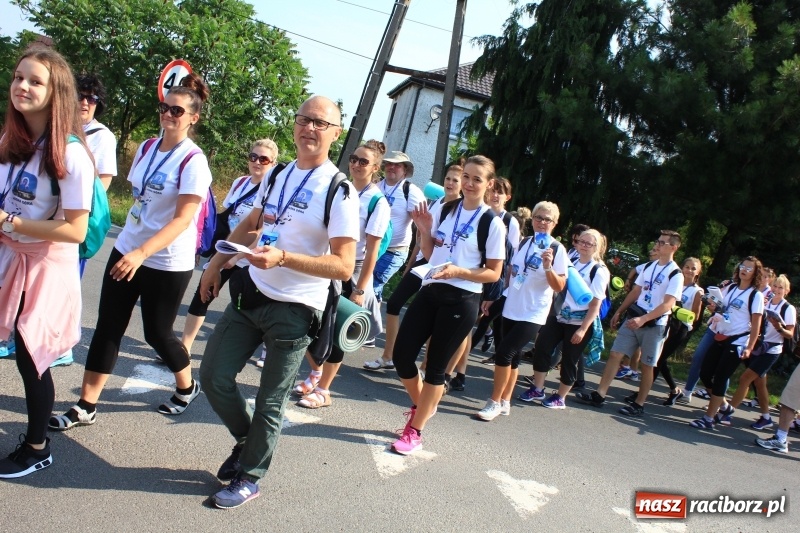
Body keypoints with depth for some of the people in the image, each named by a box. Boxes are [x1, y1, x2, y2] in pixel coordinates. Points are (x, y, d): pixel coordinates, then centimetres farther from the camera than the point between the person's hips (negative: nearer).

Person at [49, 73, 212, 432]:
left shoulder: (193, 161, -16)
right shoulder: (146, 148, 5)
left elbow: (183, 219, -22)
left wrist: (141, 253, -31)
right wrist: (130, 249, 18)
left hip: (167, 263, -6)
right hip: (126, 249, 6)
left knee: (156, 333, 6)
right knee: (107, 327, 6)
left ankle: (186, 387, 33)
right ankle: (86, 406, 14)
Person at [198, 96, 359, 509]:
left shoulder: (340, 191, -15)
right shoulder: (277, 175, 7)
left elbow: (344, 266, -20)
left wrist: (283, 258, -30)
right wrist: (217, 264, 19)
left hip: (294, 310, -6)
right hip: (250, 294, 6)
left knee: (270, 402, 7)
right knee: (214, 376, 9)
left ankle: (249, 478, 27)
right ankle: (247, 440, 35)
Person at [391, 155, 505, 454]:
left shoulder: (492, 224, -6)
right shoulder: (445, 210, 8)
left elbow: (494, 273, -5)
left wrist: (459, 272, -19)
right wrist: (424, 231, -4)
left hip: (462, 301, -5)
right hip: (430, 292, 5)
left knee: (435, 366, 3)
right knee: (402, 355, 3)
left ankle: (415, 432, 17)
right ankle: (422, 405, 32)